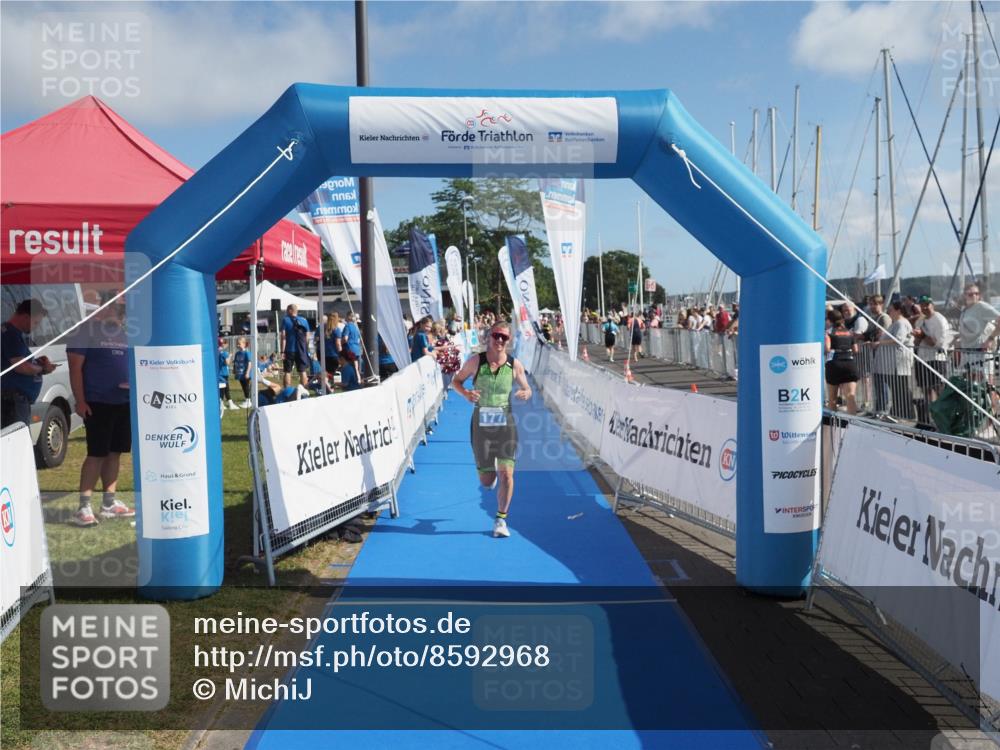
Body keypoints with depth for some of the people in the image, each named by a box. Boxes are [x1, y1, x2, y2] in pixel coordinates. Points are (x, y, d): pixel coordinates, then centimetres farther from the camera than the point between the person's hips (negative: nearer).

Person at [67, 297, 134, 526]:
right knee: (96, 453, -7)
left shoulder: (126, 331, 14)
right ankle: (84, 507, -2)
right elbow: (75, 366, -9)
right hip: (97, 403, -6)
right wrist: (80, 401, -14)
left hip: (125, 402, 6)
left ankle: (109, 503, 18)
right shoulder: (88, 329, -5)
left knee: (115, 453, 10)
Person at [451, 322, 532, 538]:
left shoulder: (515, 365, -3)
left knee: (506, 474, -10)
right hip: (481, 424, 0)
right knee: (486, 481, 7)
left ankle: (501, 519, 8)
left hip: (505, 424, 0)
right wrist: (465, 393, -16)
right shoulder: (475, 361, -5)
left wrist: (526, 393, -15)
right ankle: (490, 470, 46)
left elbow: (527, 389, 9)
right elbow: (456, 380, 6)